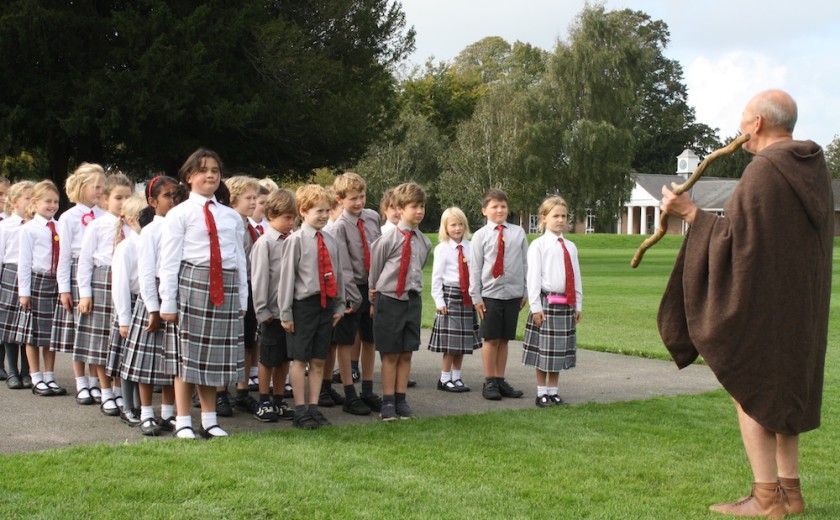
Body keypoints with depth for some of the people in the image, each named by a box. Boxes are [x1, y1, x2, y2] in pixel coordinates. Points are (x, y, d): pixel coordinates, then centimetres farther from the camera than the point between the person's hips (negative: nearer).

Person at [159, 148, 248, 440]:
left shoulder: (232, 217, 14)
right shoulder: (179, 214, 1)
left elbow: (240, 259, 16)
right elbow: (169, 261, -3)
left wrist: (242, 299, 12)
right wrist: (167, 303, -7)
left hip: (225, 287, 4)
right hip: (192, 282, -4)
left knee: (216, 354, 9)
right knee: (187, 353, -1)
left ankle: (209, 421, 20)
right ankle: (183, 422, 9)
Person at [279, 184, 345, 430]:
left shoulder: (331, 241, 8)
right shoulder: (296, 240, -8)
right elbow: (287, 276, -8)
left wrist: (339, 305, 12)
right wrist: (285, 313, -9)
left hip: (326, 304, 5)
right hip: (304, 305, -5)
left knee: (318, 360, 10)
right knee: (300, 359, 2)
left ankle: (313, 407, 18)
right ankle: (300, 410, 9)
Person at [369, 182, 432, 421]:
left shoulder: (424, 242, 3)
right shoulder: (388, 239, -12)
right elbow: (374, 268, 0)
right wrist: (374, 291, 7)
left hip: (413, 300, 4)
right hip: (389, 300, -4)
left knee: (406, 354, 9)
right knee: (390, 354, 3)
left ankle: (401, 400, 18)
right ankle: (388, 402, 11)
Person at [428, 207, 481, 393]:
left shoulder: (470, 247, 3)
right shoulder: (441, 249, -4)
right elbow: (436, 276, -4)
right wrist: (439, 300, -9)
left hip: (467, 296, 4)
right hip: (450, 295, -4)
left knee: (463, 342, 10)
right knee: (450, 344, -1)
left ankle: (456, 377, 20)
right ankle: (445, 379, 10)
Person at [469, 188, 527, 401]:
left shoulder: (518, 233, 4)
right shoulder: (480, 236, -1)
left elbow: (525, 263, 8)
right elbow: (475, 268, 0)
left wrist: (526, 292, 6)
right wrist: (476, 297, -3)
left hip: (513, 293, 2)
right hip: (490, 293, -2)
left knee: (504, 339, 9)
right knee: (491, 339, 2)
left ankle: (500, 380, 18)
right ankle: (489, 383, 11)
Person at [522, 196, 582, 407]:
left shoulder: (570, 246, 12)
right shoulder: (538, 245, -5)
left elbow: (576, 277, 14)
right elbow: (533, 277, -9)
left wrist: (578, 304, 11)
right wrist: (536, 306, -13)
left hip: (566, 304, 5)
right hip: (547, 301, -5)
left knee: (561, 349, 10)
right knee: (544, 349, 1)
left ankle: (553, 391, 20)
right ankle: (541, 392, 11)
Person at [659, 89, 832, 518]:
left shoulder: (762, 172, -18)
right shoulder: (814, 166, 8)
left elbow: (734, 237, -19)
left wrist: (689, 212, -10)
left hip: (760, 301, -9)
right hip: (802, 301, 9)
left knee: (749, 389, -1)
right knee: (782, 391, 15)